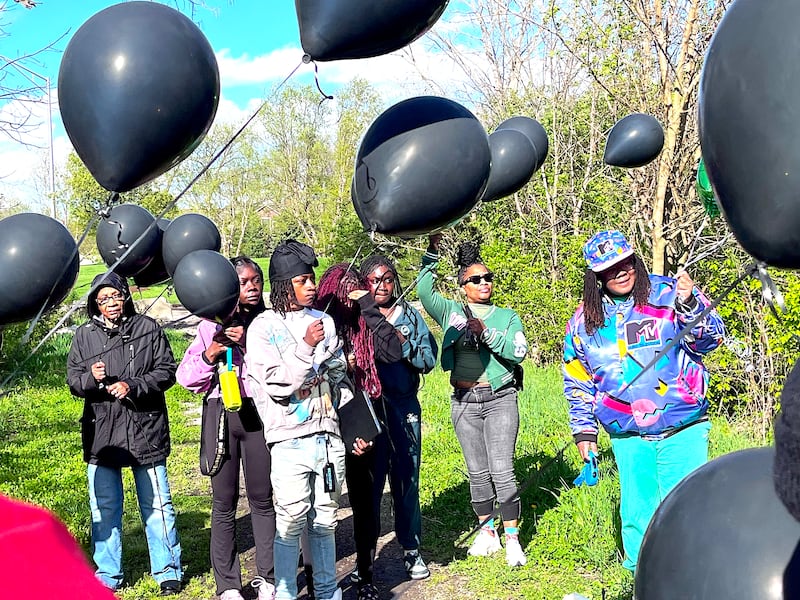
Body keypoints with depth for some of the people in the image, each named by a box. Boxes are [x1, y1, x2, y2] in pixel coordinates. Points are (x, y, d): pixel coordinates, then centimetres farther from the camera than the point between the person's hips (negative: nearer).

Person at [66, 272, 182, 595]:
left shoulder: (148, 328, 0)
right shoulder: (84, 336, 5)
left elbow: (166, 371, -2)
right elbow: (73, 380, 5)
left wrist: (133, 385, -16)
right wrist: (91, 378, -17)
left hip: (146, 431, -2)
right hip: (102, 435, 2)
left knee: (157, 504, 6)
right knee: (104, 508, 10)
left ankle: (167, 571, 19)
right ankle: (108, 575, 24)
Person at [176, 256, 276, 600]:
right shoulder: (212, 325, 7)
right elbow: (186, 377, 6)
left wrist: (249, 345, -15)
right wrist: (209, 355, -10)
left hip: (258, 413, 0)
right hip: (221, 414, 1)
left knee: (262, 498, 4)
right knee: (224, 501, 5)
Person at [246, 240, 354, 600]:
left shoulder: (324, 321, 10)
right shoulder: (264, 327, -3)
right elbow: (276, 385, -10)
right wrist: (305, 347, -19)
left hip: (329, 436, 4)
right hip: (290, 440, -4)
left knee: (325, 519, 12)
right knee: (291, 521, -3)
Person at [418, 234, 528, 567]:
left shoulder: (507, 316, 7)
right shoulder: (451, 312, 7)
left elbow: (518, 352, -7)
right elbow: (424, 290, -7)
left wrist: (486, 332, -15)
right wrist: (432, 252, -12)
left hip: (500, 399, -2)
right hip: (464, 402, 2)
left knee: (502, 470, -8)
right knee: (477, 472, 9)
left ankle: (512, 538, 1)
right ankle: (487, 533, 23)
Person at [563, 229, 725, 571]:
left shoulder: (669, 294, -5)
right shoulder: (583, 321, 5)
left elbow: (710, 340, -8)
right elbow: (577, 380, 15)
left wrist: (690, 306, -25)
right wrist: (583, 430, 12)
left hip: (682, 429, -3)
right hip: (627, 437, 3)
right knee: (636, 515, 12)